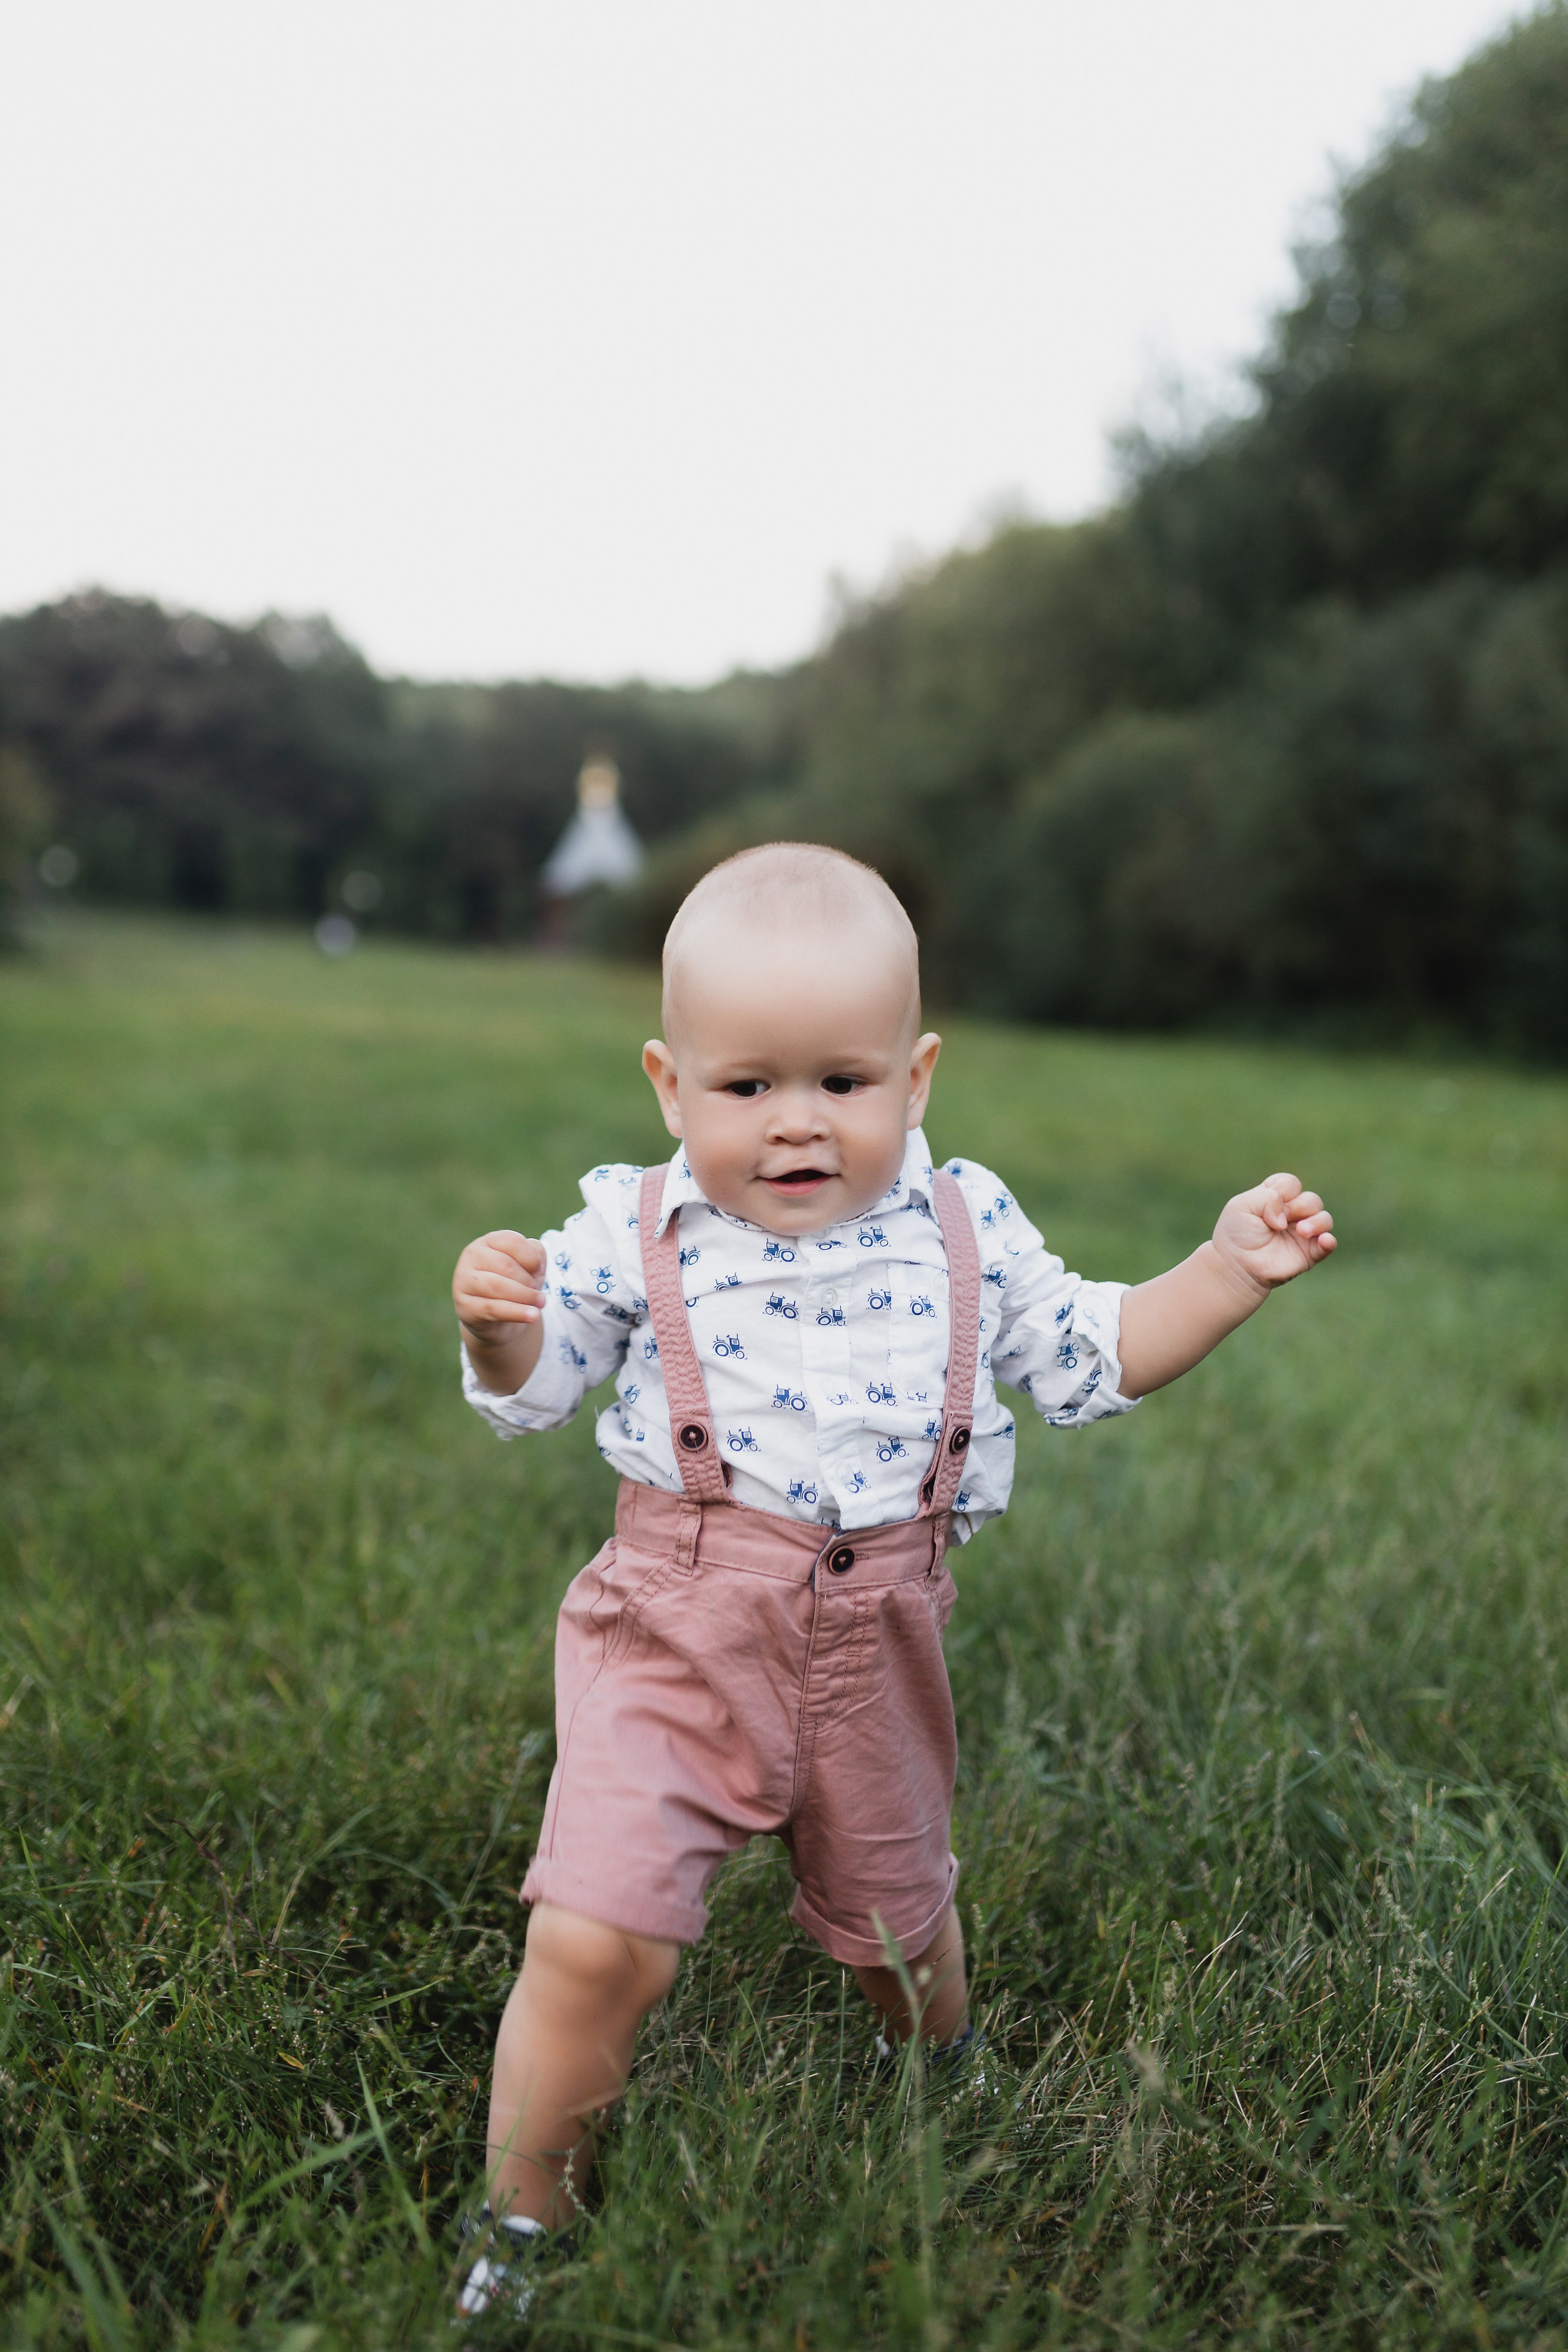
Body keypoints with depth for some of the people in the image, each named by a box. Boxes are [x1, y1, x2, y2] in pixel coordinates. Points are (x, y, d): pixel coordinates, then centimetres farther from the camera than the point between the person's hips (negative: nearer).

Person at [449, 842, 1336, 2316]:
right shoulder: (633, 1234, -7)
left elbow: (1090, 1361, 7)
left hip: (876, 1642, 3)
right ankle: (515, 2243, 14)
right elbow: (531, 1394, -1)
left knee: (895, 1918, 25)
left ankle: (945, 2088, 61)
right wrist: (497, 1325, -22)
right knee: (595, 1945, -13)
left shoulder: (964, 1231, -1)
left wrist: (1228, 1271, -2)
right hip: (675, 1629, -2)